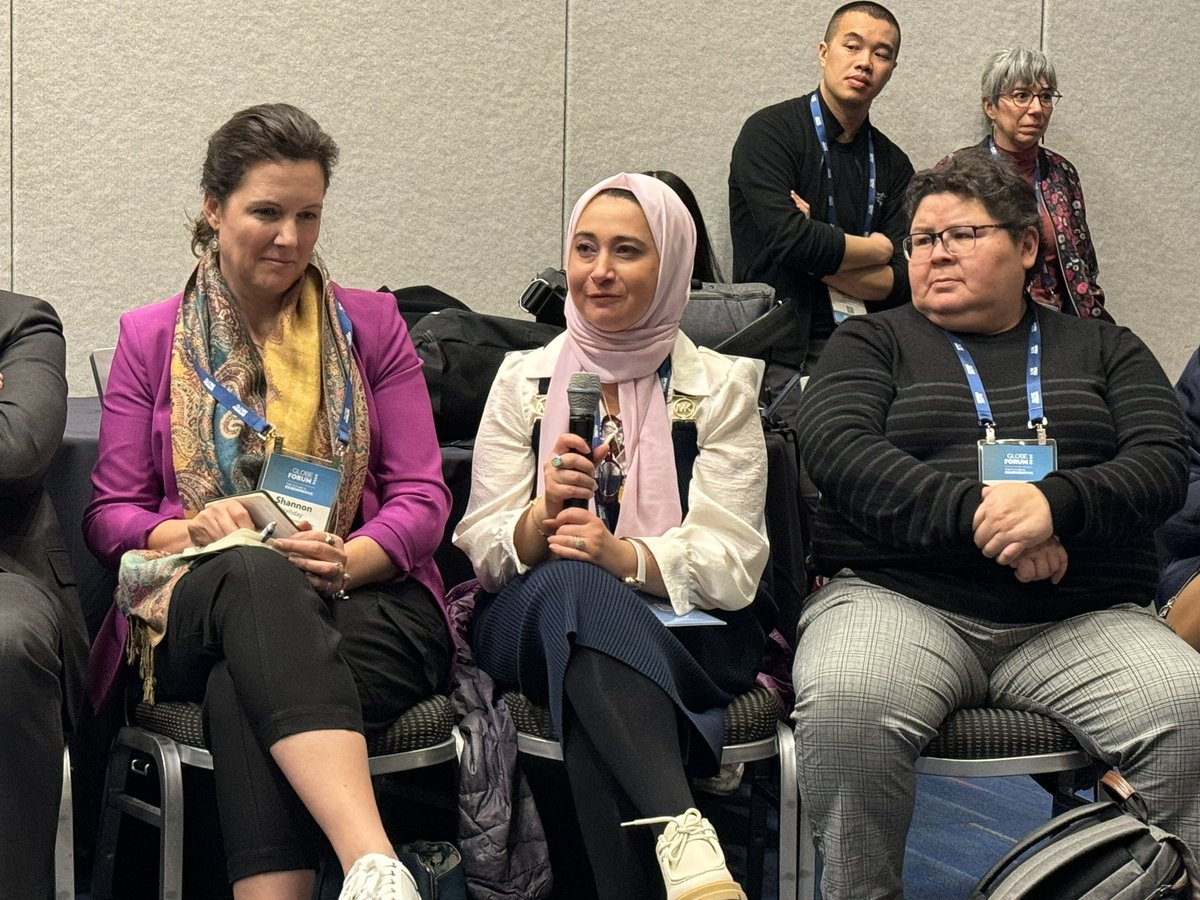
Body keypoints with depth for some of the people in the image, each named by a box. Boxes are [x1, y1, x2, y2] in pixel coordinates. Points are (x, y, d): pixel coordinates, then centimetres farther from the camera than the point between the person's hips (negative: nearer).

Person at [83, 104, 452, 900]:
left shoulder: (370, 324, 13)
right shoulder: (150, 338, 14)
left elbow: (422, 498, 6)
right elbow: (110, 514, 10)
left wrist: (347, 559, -15)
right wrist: (190, 532, -13)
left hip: (367, 599, 1)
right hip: (197, 613, 0)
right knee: (258, 575, -40)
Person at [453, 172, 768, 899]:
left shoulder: (720, 386, 7)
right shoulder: (524, 379, 12)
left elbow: (732, 568, -4)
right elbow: (483, 553, 5)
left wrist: (625, 557, -23)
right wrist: (542, 519, -18)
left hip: (685, 637, -1)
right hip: (533, 625, 1)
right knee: (571, 580, -36)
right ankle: (683, 833, -48)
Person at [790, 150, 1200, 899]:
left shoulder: (1104, 350, 21)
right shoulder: (873, 344, 17)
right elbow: (838, 450, -2)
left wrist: (1055, 502, -16)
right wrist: (978, 515, -15)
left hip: (1082, 620, 1)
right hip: (899, 600, -1)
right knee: (844, 704, -35)